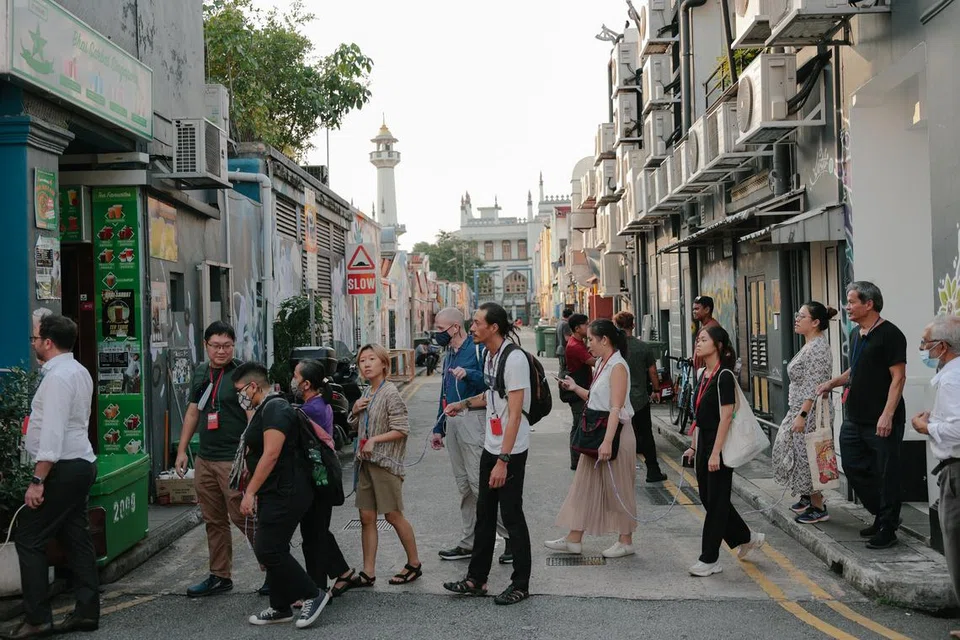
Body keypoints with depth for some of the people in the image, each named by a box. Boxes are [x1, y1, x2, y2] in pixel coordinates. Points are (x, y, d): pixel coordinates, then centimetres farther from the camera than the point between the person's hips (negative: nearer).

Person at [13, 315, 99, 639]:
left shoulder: (57, 377, -17)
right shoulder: (79, 371, 13)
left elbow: (52, 433, -23)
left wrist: (37, 481, -23)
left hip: (63, 469, -10)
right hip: (81, 463, 10)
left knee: (29, 538, -4)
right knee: (76, 537, 11)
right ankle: (86, 612, 14)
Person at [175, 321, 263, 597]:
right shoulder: (200, 373, 13)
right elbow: (193, 412, 20)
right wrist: (182, 450, 17)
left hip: (234, 459, -7)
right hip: (204, 459, 7)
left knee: (244, 518, -6)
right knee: (214, 521, 13)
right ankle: (220, 576, 23)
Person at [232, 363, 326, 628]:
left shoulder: (275, 409, -16)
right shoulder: (265, 410, 18)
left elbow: (271, 455, -23)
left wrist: (250, 492, -22)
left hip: (285, 494, -11)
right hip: (276, 494, 11)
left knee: (268, 551, -10)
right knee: (273, 551, 13)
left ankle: (313, 595, 0)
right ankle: (280, 608, 22)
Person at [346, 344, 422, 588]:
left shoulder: (390, 393, -12)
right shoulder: (367, 393, 12)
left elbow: (402, 430, -17)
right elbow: (356, 427, 23)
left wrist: (375, 439, -19)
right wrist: (355, 410, 4)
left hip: (385, 462, -8)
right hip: (366, 462, 8)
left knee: (393, 515, 1)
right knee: (367, 518, 7)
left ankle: (414, 563, 18)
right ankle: (368, 573, 12)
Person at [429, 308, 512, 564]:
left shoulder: (478, 348, -9)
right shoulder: (449, 354, 18)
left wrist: (469, 374, -28)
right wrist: (439, 428, 22)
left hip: (472, 418, -9)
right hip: (452, 421, 9)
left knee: (480, 482, -10)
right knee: (464, 485, 11)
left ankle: (511, 536, 0)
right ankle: (468, 543, 17)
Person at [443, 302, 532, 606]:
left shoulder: (514, 358, -20)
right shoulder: (489, 355, 8)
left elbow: (514, 414, -24)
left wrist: (503, 460, -25)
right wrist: (463, 404, 28)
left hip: (511, 451, -9)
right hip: (490, 447, 9)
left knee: (512, 516, 0)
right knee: (485, 513, 15)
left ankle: (521, 584, 13)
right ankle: (476, 579, 25)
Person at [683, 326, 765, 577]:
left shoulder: (724, 375, -14)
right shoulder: (704, 375, 12)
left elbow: (726, 416, -18)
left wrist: (716, 452, -21)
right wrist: (695, 447, 16)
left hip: (719, 444, -9)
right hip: (704, 443, 9)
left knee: (716, 501, -1)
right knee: (708, 498, 14)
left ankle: (710, 559, 7)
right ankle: (747, 538, 30)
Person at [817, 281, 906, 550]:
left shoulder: (889, 334, -12)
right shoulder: (856, 335, 14)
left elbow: (898, 377, -16)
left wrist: (887, 415, -22)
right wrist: (833, 383, 11)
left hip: (881, 422, -9)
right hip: (855, 418, 9)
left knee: (885, 474, 0)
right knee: (853, 468, 13)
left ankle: (887, 529, 10)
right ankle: (883, 516, 29)